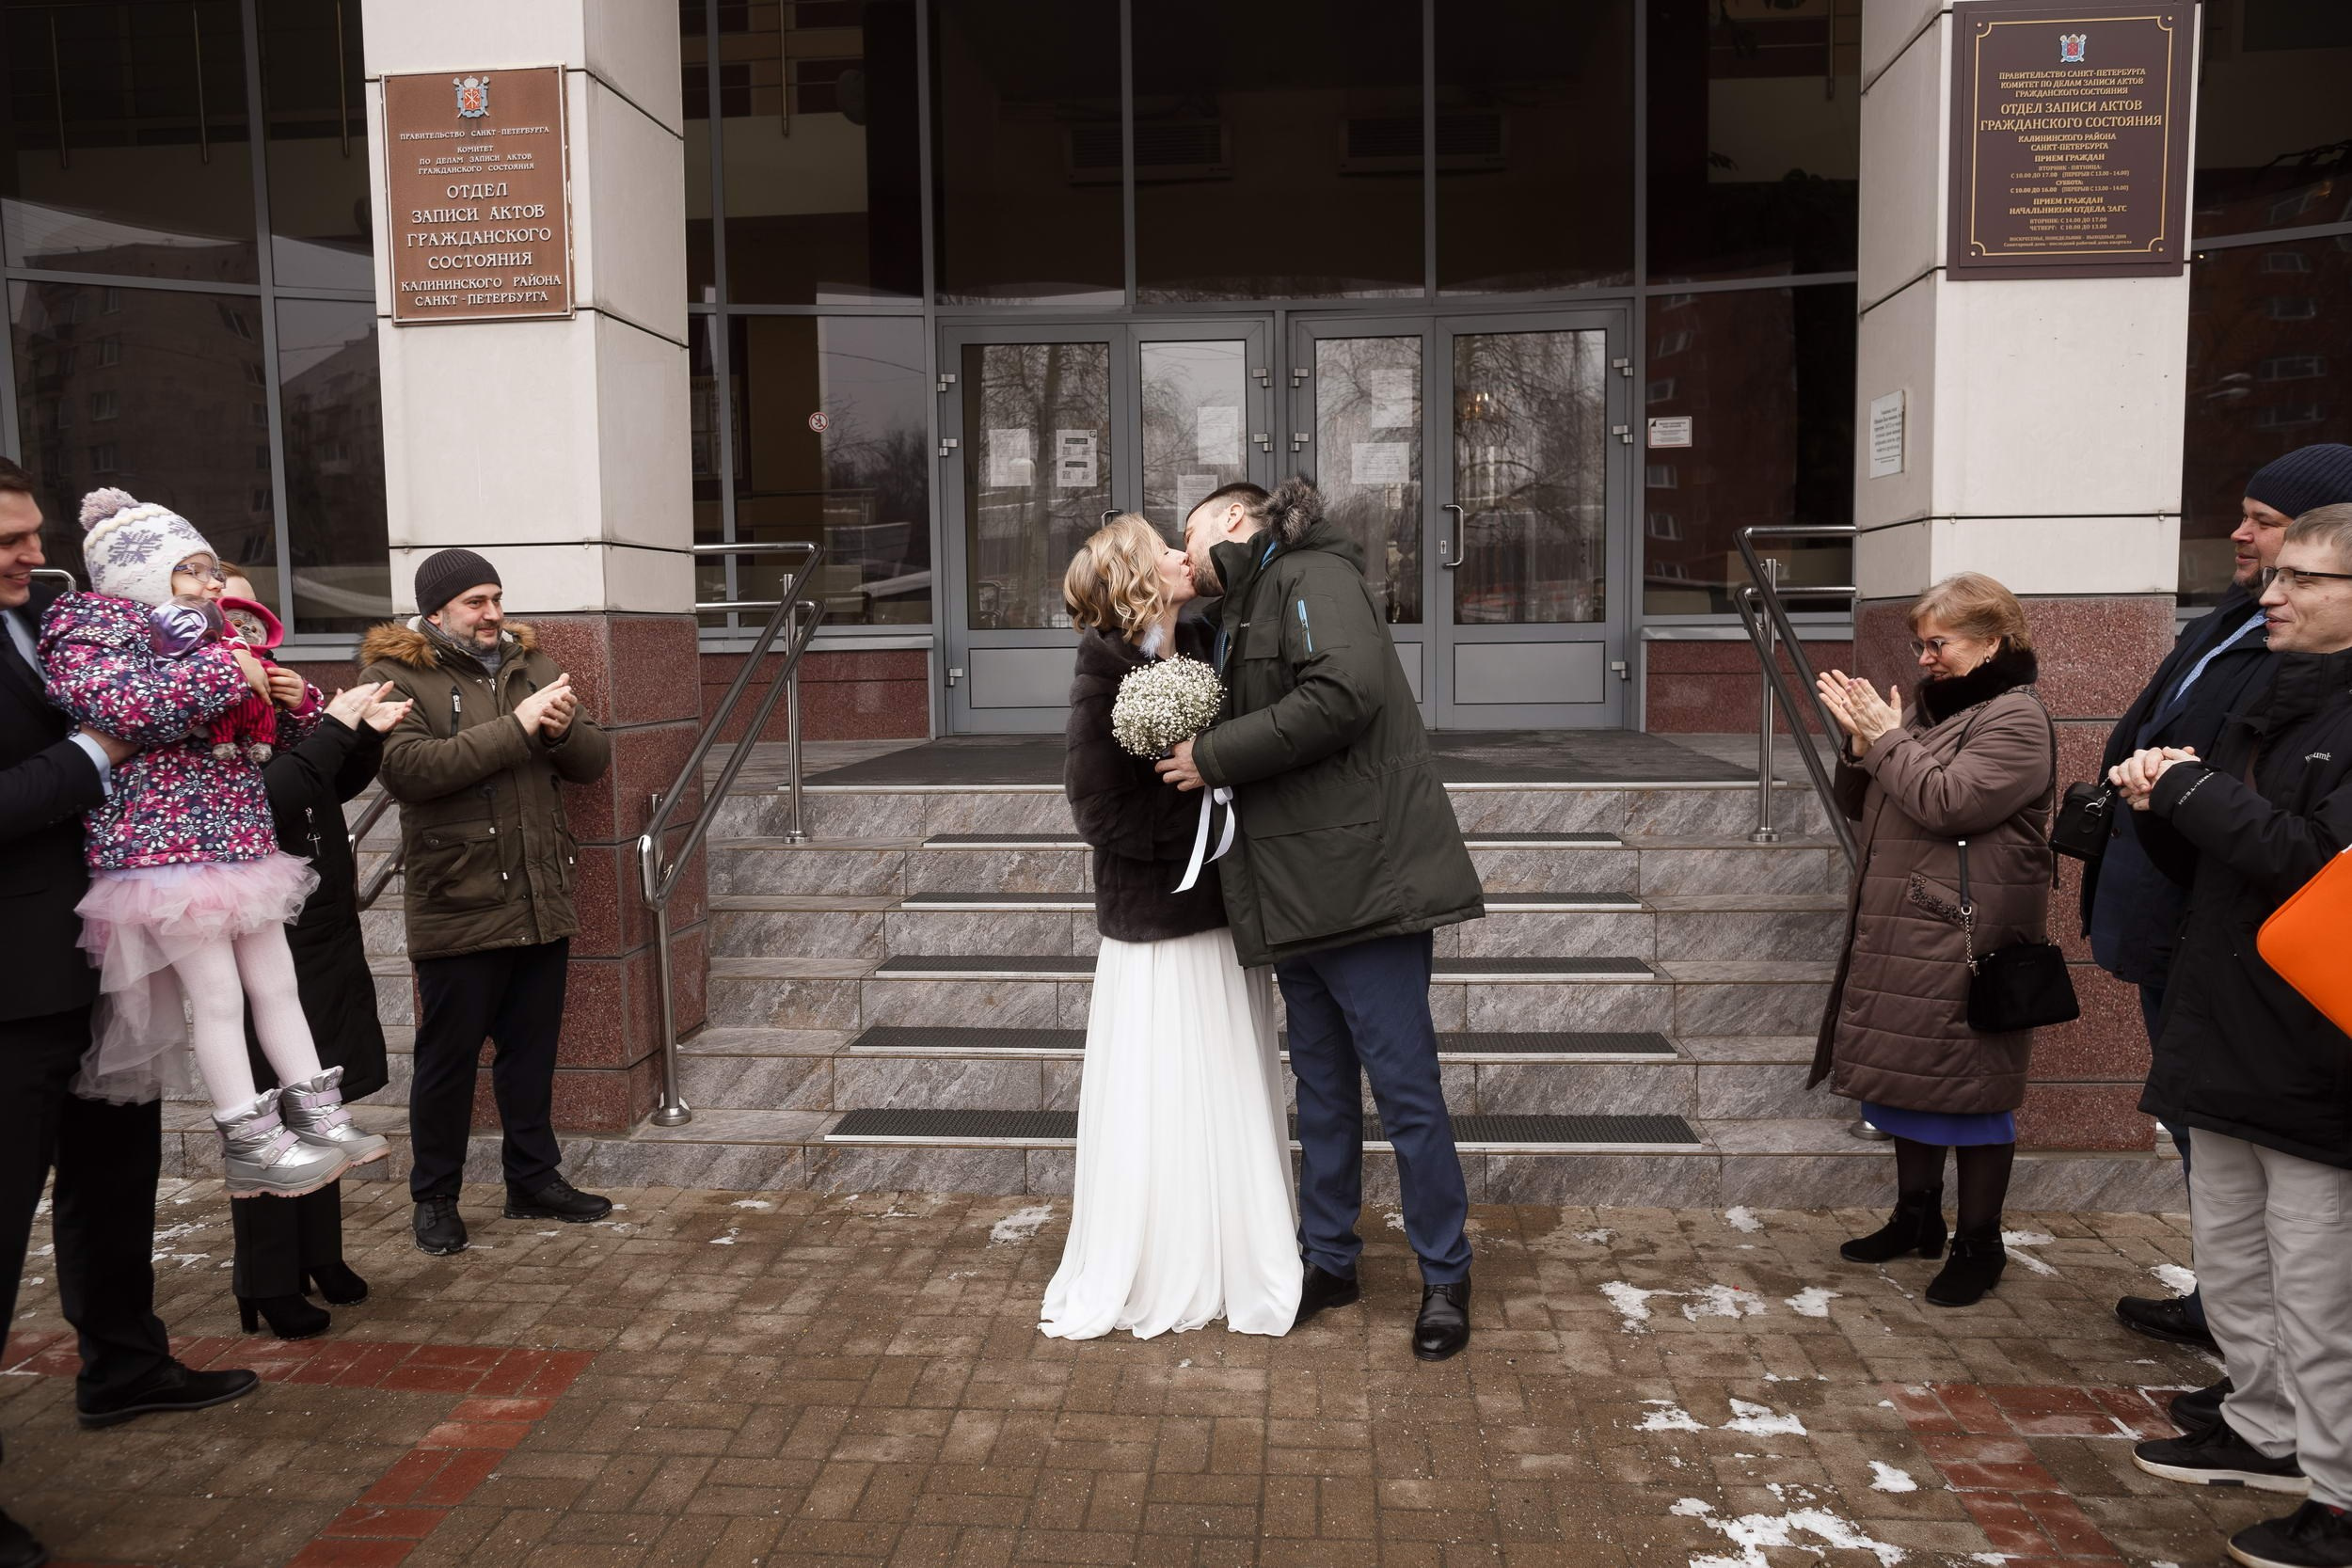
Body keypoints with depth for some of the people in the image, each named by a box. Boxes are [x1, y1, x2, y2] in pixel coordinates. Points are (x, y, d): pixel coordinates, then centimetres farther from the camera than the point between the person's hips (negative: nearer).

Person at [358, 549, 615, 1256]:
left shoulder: (531, 663, 11)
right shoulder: (395, 676, -5)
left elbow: (593, 760, 9)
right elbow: (407, 768, -22)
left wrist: (563, 729, -14)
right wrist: (516, 729, -23)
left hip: (543, 901, 5)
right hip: (457, 908, -5)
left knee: (532, 1049, 15)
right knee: (448, 1058, 7)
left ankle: (535, 1178, 29)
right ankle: (435, 1198, 22)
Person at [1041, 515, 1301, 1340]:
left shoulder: (1201, 647, 5)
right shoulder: (1105, 672, -12)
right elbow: (1100, 809, -15)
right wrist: (1207, 814, -13)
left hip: (1221, 911, 6)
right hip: (1154, 925, -6)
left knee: (1231, 1095, 14)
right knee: (1152, 1107, 4)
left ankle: (1243, 1266, 30)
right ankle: (1133, 1284, 22)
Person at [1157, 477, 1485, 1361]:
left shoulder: (1311, 576, -6)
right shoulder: (1243, 615, 21)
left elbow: (1344, 693, -23)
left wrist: (1215, 755, -17)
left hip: (1361, 881, -9)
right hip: (1296, 895, 9)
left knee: (1406, 1090, -1)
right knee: (1323, 1090, 16)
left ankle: (1446, 1278, 14)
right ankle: (1328, 1261, 29)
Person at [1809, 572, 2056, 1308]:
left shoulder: (2015, 720, -11)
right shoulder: (1928, 708, 14)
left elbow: (1946, 802, -23)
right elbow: (1859, 805, 14)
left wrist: (1887, 738, -14)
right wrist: (1861, 743, -3)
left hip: (1964, 944, -8)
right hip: (1899, 936, 9)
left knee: (1969, 1090, 1)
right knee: (1906, 1077, 16)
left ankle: (1980, 1245, 15)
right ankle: (1917, 1218, 31)